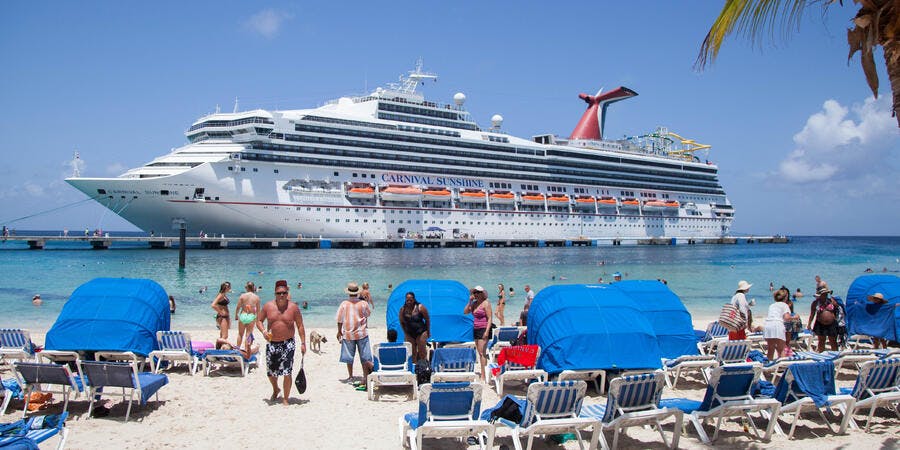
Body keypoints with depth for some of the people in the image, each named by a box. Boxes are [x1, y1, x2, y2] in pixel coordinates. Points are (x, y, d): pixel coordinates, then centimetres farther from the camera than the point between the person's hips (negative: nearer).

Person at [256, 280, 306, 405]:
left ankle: (285, 399, 6)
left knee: (287, 373, -9)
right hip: (271, 344, 3)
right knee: (271, 372, 14)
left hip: (287, 344, -3)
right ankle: (275, 389, 45)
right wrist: (264, 331, -11)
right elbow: (259, 321, 9)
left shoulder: (293, 307, -4)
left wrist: (303, 343, -4)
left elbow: (300, 326, 0)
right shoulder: (268, 306, 1)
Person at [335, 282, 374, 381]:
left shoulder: (344, 304, -9)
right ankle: (365, 376, 8)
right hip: (362, 333, 0)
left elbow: (340, 319, -5)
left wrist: (339, 332, 8)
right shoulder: (363, 303, -7)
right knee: (364, 356, 8)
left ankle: (350, 376, 18)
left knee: (349, 357, 11)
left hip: (348, 334, 0)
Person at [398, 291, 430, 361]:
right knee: (412, 352, 3)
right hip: (409, 334, 2)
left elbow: (427, 319, -3)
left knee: (421, 351, -3)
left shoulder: (420, 307, -12)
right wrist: (405, 332, 7)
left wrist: (428, 332, 1)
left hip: (421, 332, -2)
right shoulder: (402, 309, -6)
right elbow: (401, 322, 8)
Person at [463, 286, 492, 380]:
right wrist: (470, 301, -1)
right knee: (480, 353, 11)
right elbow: (465, 312, 6)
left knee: (482, 353, -11)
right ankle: (482, 375, 17)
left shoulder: (486, 303, -9)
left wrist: (487, 331, -21)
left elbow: (489, 318, -13)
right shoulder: (474, 303, 12)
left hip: (483, 329, -8)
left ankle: (483, 376, -12)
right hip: (476, 330, 8)